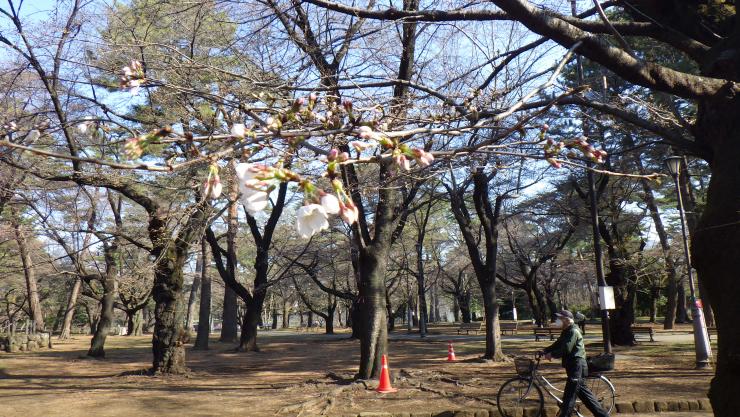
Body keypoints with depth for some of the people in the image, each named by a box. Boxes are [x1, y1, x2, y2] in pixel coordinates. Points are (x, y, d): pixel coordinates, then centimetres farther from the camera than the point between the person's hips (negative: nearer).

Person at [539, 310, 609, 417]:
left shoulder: (573, 331, -15)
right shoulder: (566, 332, 17)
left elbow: (566, 349, -24)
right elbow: (557, 345, 17)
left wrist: (552, 354, -17)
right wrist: (545, 351, 5)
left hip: (576, 365, -10)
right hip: (573, 365, 10)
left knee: (569, 394, -7)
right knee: (582, 390, 15)